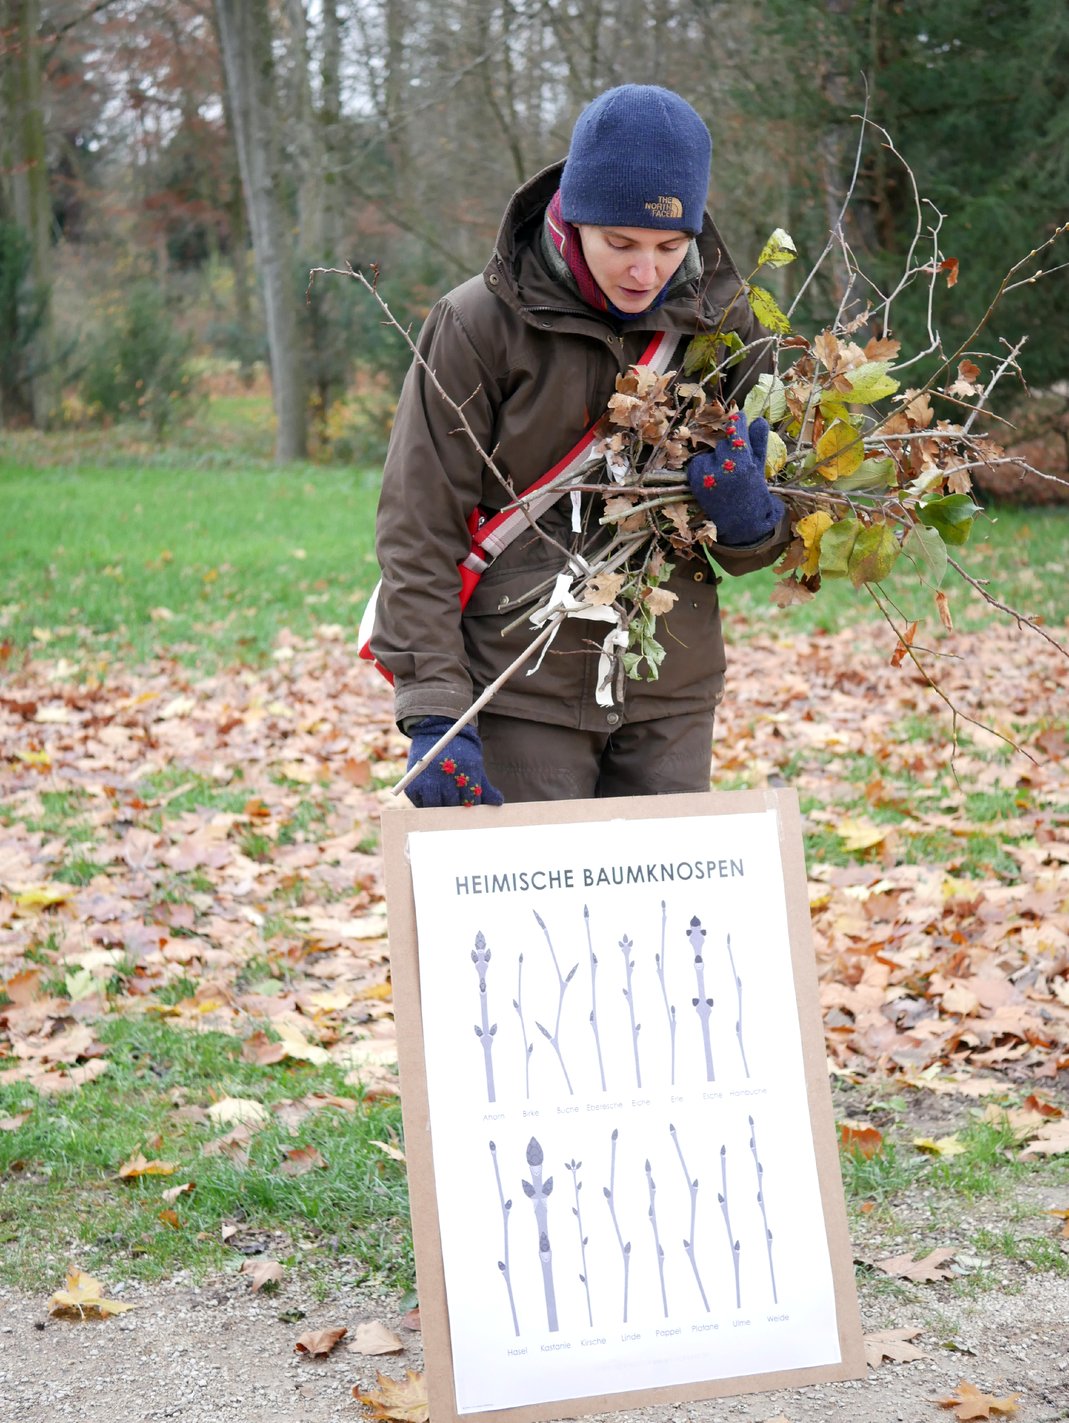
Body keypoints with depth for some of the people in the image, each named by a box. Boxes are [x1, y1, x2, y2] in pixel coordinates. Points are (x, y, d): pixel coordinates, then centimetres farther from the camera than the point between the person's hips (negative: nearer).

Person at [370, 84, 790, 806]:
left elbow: (760, 547, 11)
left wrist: (747, 518, -14)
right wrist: (436, 713, -16)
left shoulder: (720, 325, 3)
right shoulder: (481, 324, -8)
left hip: (673, 696, 4)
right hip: (523, 694, -3)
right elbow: (419, 534, -8)